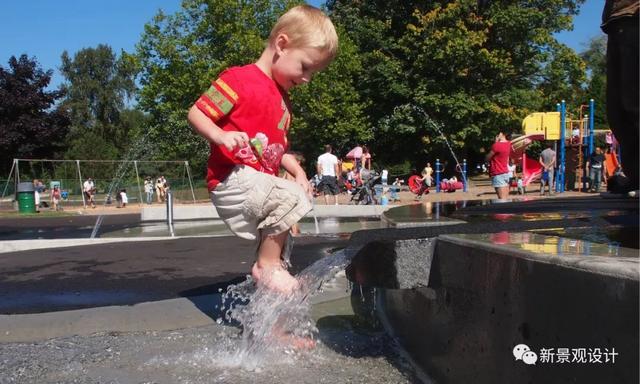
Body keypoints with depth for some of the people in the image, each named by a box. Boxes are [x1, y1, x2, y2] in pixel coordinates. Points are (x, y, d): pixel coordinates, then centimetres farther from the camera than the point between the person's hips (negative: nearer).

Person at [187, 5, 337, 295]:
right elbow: (195, 113, -11)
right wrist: (220, 135, -30)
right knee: (292, 198, -27)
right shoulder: (240, 79, -9)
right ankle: (266, 266, -13)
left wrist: (298, 171, 7)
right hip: (233, 178, -10)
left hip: (259, 182, 10)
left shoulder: (282, 99, 19)